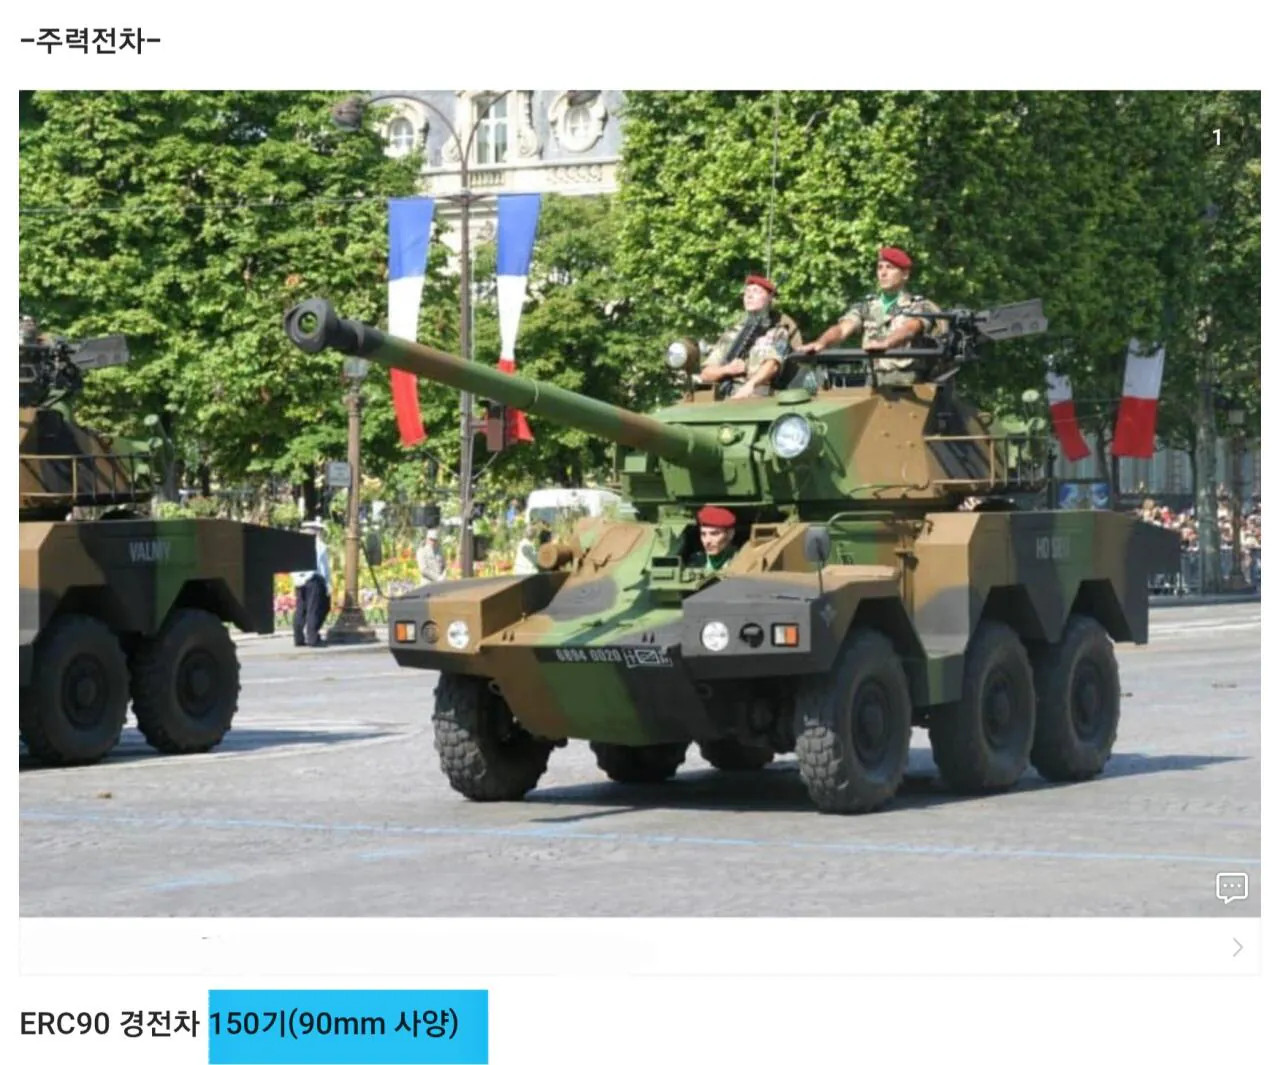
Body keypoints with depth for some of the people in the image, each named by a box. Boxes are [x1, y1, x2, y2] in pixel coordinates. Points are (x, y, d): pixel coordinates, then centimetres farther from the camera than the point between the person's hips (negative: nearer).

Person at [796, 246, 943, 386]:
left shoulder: (920, 307, 5)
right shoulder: (866, 307, 17)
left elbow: (909, 329, -17)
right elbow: (842, 329, 0)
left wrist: (885, 343, -39)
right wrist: (821, 343, -23)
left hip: (910, 387, -3)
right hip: (874, 387, 3)